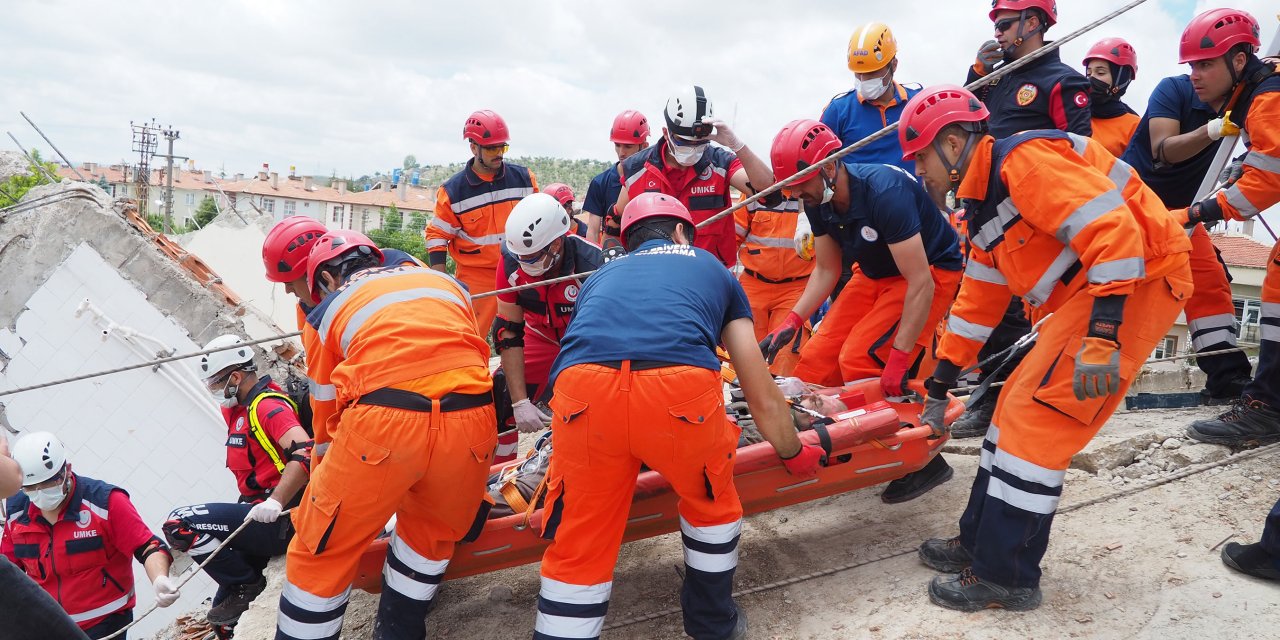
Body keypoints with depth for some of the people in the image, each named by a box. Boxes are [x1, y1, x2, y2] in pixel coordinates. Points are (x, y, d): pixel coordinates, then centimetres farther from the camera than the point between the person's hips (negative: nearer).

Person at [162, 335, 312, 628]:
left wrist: (275, 503, -37)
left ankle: (245, 584, -5)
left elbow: (305, 453, -30)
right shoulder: (241, 408, 15)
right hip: (259, 516, 10)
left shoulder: (268, 406, -16)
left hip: (278, 520, -10)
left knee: (180, 524, -16)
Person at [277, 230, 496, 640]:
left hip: (382, 423, -3)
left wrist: (329, 489, 46)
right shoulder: (445, 281, 28)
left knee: (321, 552, 18)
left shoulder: (329, 309, 22)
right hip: (472, 420, 3)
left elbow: (328, 414, 29)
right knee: (432, 529, 30)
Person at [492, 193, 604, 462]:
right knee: (503, 398, -10)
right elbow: (509, 334, -19)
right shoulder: (512, 262, -25)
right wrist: (520, 402, -25)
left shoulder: (591, 265, -36)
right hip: (542, 334, 3)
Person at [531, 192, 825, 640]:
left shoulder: (602, 276, 37)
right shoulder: (712, 268, 32)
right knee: (711, 501, 29)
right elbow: (763, 396, 35)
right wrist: (794, 455, 53)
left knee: (578, 546, 19)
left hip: (583, 389, 1)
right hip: (681, 387, -1)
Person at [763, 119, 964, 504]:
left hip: (933, 272, -8)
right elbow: (826, 270, 2)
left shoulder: (884, 192, -33)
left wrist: (899, 356, -32)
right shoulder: (818, 201, -9)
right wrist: (792, 321, -10)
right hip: (875, 274, 8)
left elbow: (920, 283, -32)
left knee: (863, 359, -20)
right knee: (819, 358, -2)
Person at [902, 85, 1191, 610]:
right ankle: (983, 541, 21)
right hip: (1088, 293, 10)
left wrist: (1102, 332, -31)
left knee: (1035, 417, -11)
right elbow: (979, 299, 22)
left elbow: (1112, 228, -26)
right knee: (1018, 408, 10)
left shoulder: (1023, 159, -15)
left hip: (1136, 279, -10)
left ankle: (1004, 576, -2)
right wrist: (941, 382, 25)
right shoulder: (985, 200, 16)